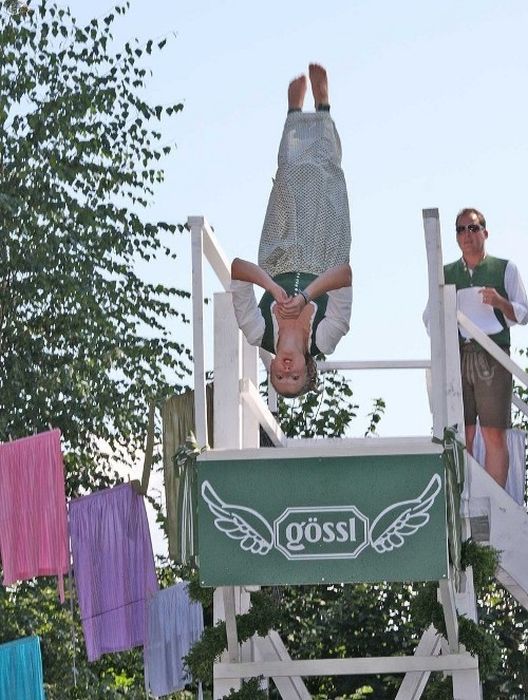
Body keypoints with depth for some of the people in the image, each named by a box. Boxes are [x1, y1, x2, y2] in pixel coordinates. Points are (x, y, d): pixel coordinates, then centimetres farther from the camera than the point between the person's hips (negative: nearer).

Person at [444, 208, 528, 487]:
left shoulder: (505, 269, 9)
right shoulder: (446, 273, 17)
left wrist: (500, 303, -10)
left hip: (492, 358, -2)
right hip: (456, 356, 2)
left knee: (494, 434, -7)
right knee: (460, 435, -2)